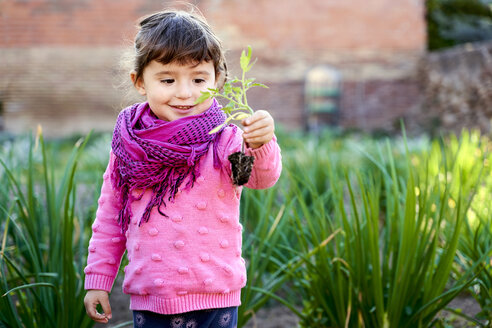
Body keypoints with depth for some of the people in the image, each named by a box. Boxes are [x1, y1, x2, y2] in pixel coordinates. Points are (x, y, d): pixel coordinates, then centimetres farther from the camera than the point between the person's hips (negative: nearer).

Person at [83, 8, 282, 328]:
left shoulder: (224, 139, -10)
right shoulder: (129, 143, 0)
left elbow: (262, 176, -29)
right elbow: (110, 216, 9)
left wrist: (260, 144, -50)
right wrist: (97, 280, 11)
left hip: (214, 300, -2)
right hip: (148, 299, 3)